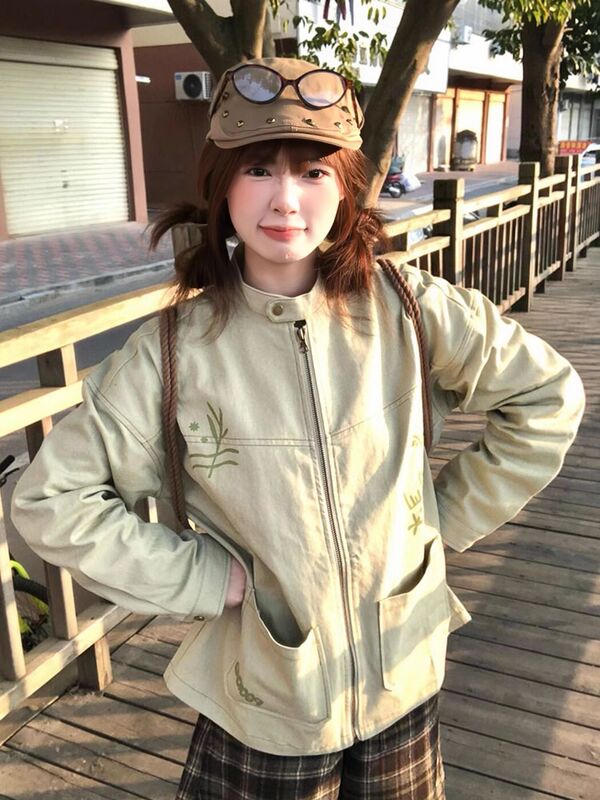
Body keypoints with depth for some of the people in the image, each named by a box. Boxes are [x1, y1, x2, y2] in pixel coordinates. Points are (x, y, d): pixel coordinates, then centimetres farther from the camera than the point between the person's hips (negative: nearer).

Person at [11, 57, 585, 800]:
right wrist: (203, 577, -15)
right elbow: (49, 499, -11)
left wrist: (448, 516, -4)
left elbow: (547, 395, -2)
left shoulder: (408, 307, -13)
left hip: (404, 678, 2)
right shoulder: (176, 349, -15)